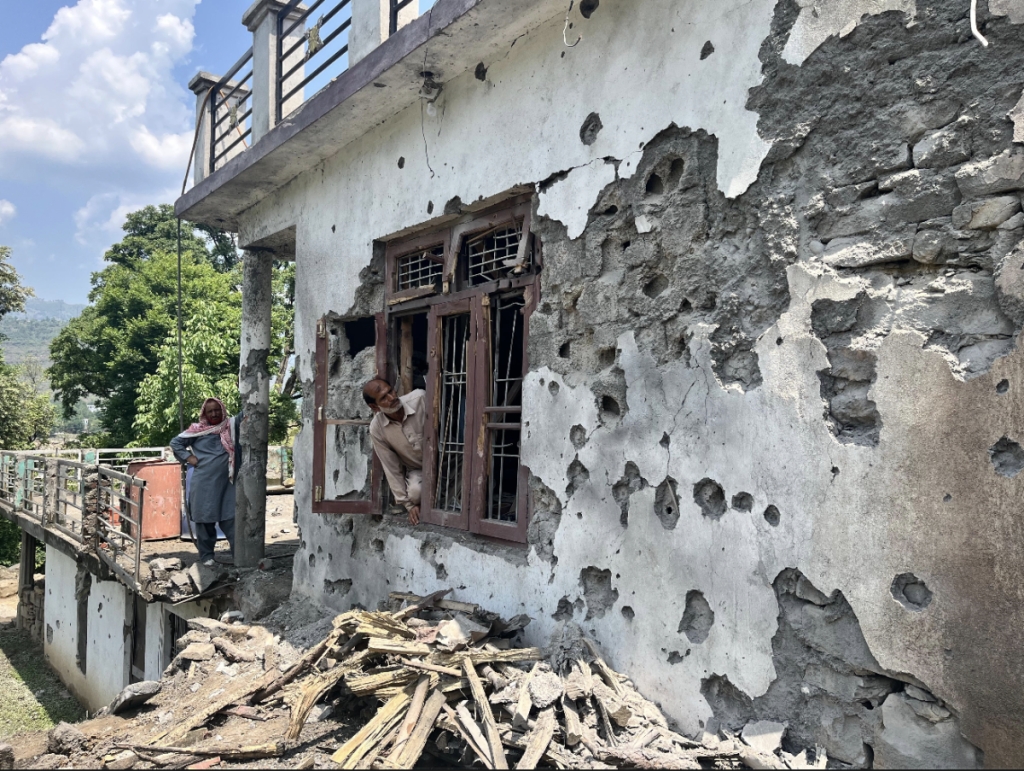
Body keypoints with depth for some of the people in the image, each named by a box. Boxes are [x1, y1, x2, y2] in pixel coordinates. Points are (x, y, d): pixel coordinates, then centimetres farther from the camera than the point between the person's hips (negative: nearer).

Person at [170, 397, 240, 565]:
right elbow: (175, 442, 14)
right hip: (203, 482, 0)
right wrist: (188, 457, 2)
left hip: (226, 482, 1)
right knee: (205, 519, 5)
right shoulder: (197, 430, 6)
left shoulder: (231, 426, 8)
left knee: (230, 519, -2)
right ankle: (206, 555, 15)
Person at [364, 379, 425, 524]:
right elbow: (391, 468, -8)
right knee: (415, 492, -31)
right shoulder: (376, 429, -16)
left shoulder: (420, 398, -23)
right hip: (415, 470, 0)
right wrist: (409, 504, -8)